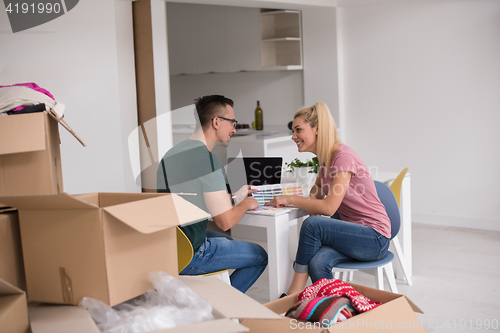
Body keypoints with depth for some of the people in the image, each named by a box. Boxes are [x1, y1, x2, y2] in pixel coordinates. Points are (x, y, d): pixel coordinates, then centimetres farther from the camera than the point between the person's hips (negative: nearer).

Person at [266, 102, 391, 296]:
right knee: (318, 262, -25)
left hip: (375, 238, -7)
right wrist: (312, 200, -1)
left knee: (312, 224, -28)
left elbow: (329, 207, -25)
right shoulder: (325, 157, 8)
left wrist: (290, 199, -15)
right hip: (351, 229, 7)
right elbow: (317, 192, 23)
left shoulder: (343, 157, -19)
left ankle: (295, 292, -15)